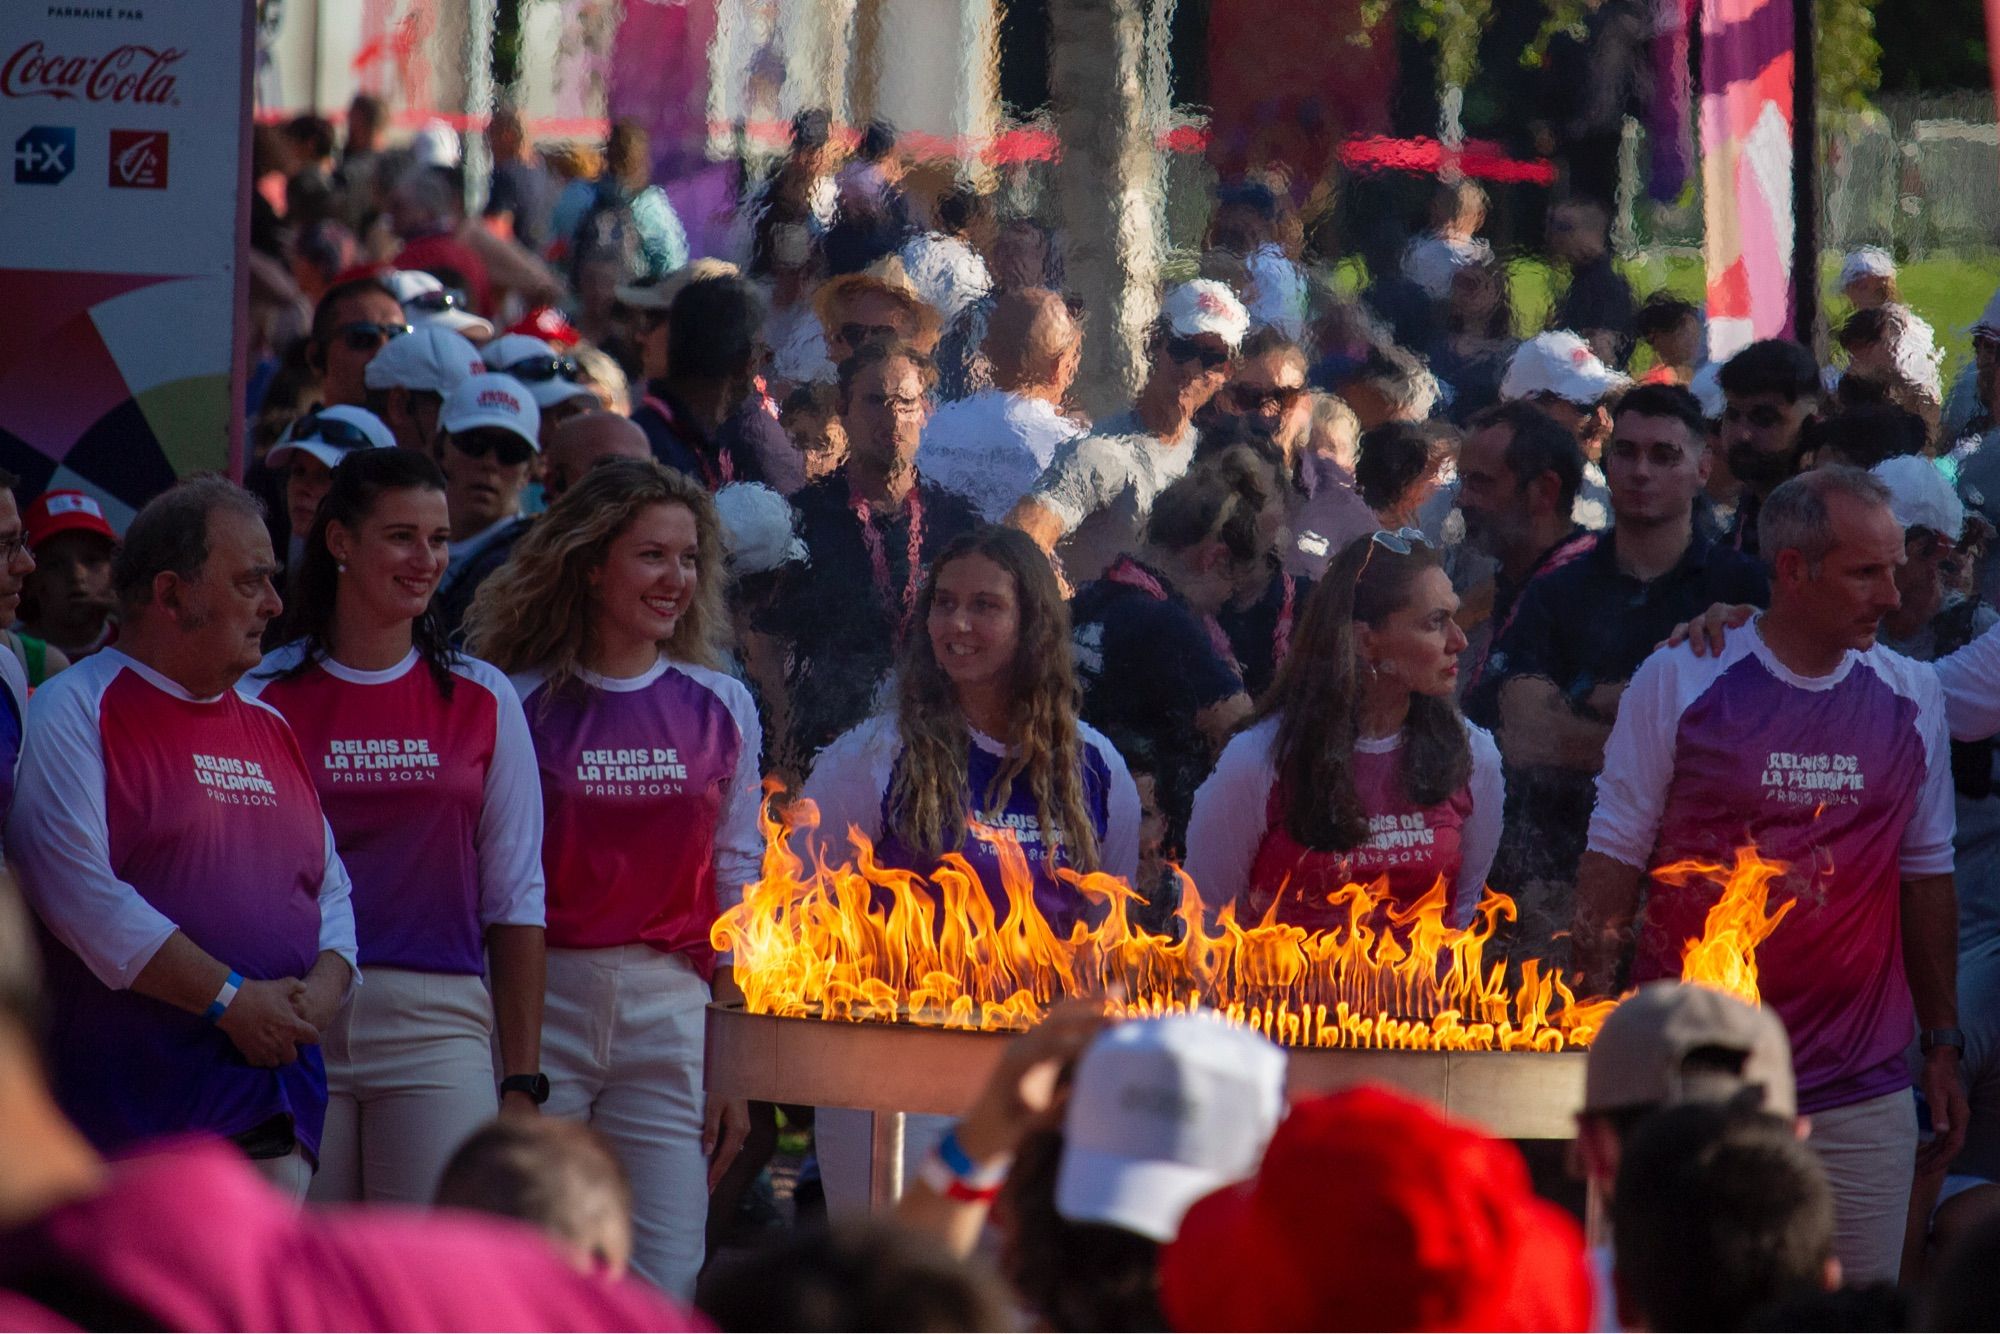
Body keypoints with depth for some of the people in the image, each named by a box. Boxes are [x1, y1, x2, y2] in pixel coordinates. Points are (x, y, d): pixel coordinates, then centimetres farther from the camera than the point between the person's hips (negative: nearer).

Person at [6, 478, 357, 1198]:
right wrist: (231, 999, -14)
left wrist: (325, 983, -1)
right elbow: (83, 895, -14)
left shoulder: (268, 728, 21)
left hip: (277, 1101, 7)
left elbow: (331, 888, 22)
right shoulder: (74, 713, -3)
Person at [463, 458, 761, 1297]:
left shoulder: (718, 708, 8)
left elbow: (736, 885, 10)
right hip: (544, 1001, -2)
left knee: (664, 1286, -3)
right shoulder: (521, 705, -2)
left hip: (671, 1009, 2)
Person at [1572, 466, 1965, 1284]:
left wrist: (1943, 1046, 14)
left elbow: (1926, 876, 15)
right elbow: (1613, 863, 1)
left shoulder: (1911, 698, 7)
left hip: (1860, 1095, 3)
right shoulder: (1678, 681, -3)